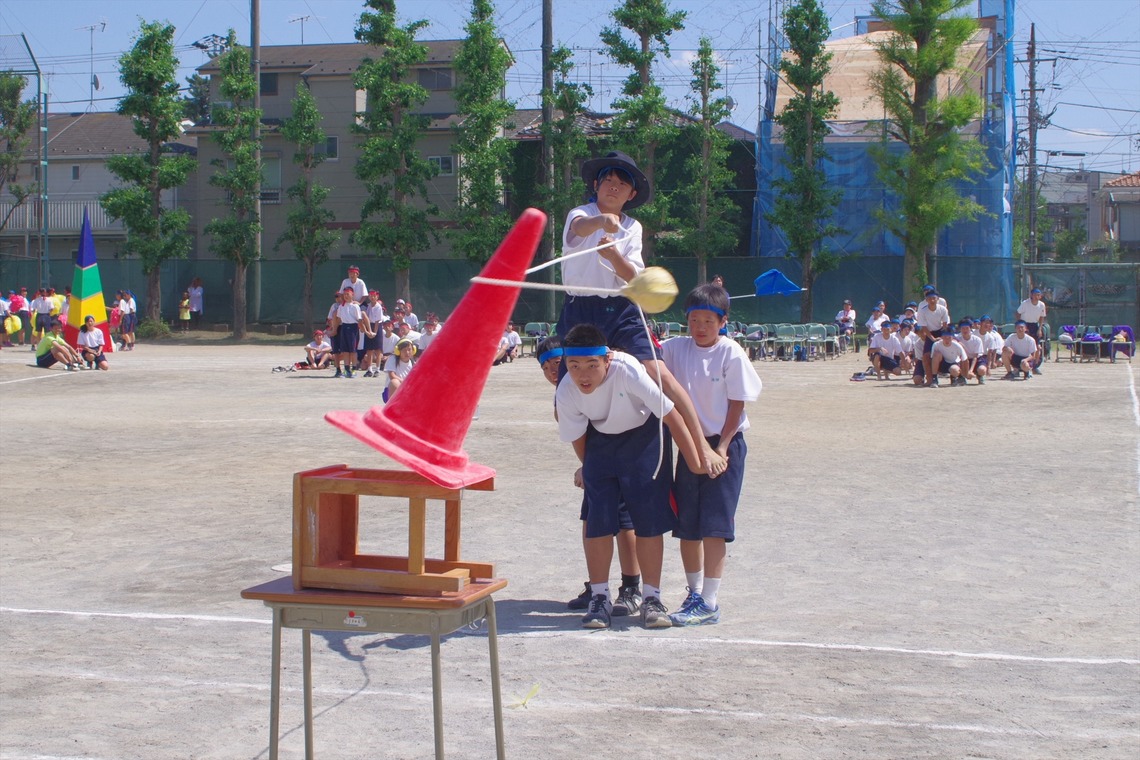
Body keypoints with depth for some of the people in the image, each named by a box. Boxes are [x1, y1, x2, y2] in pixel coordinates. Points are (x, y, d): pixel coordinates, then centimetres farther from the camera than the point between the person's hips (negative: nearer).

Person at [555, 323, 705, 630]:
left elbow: (671, 415, -25)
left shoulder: (628, 371, -34)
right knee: (598, 520, -3)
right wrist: (588, 468, 11)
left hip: (644, 438, -2)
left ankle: (651, 598, 7)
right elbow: (576, 436, -2)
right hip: (601, 441, 3)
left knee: (649, 519, -4)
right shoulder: (566, 393, -22)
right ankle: (600, 598, 10)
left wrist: (694, 461, -19)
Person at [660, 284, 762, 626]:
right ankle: (694, 593, 26)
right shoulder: (677, 348, 3)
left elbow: (737, 404, -8)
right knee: (686, 526, 10)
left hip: (723, 445, -5)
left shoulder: (731, 353, -9)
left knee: (714, 526, -7)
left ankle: (709, 603, -2)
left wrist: (722, 446, -13)